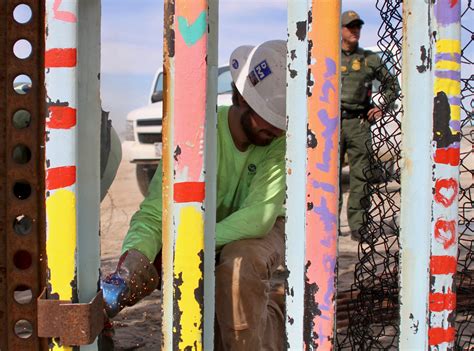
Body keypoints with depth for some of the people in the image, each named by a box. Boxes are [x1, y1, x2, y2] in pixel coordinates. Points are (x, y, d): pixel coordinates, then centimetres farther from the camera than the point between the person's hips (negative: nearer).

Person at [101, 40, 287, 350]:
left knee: (240, 261, -34)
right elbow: (155, 212, -32)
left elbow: (259, 217, -37)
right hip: (205, 234, 3)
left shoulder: (281, 139, -27)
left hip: (262, 231, -2)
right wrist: (131, 262, -53)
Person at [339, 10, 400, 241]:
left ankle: (358, 226, 4)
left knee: (360, 176, -1)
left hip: (358, 123, 1)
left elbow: (392, 85, 20)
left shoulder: (370, 59, 11)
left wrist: (382, 107, 8)